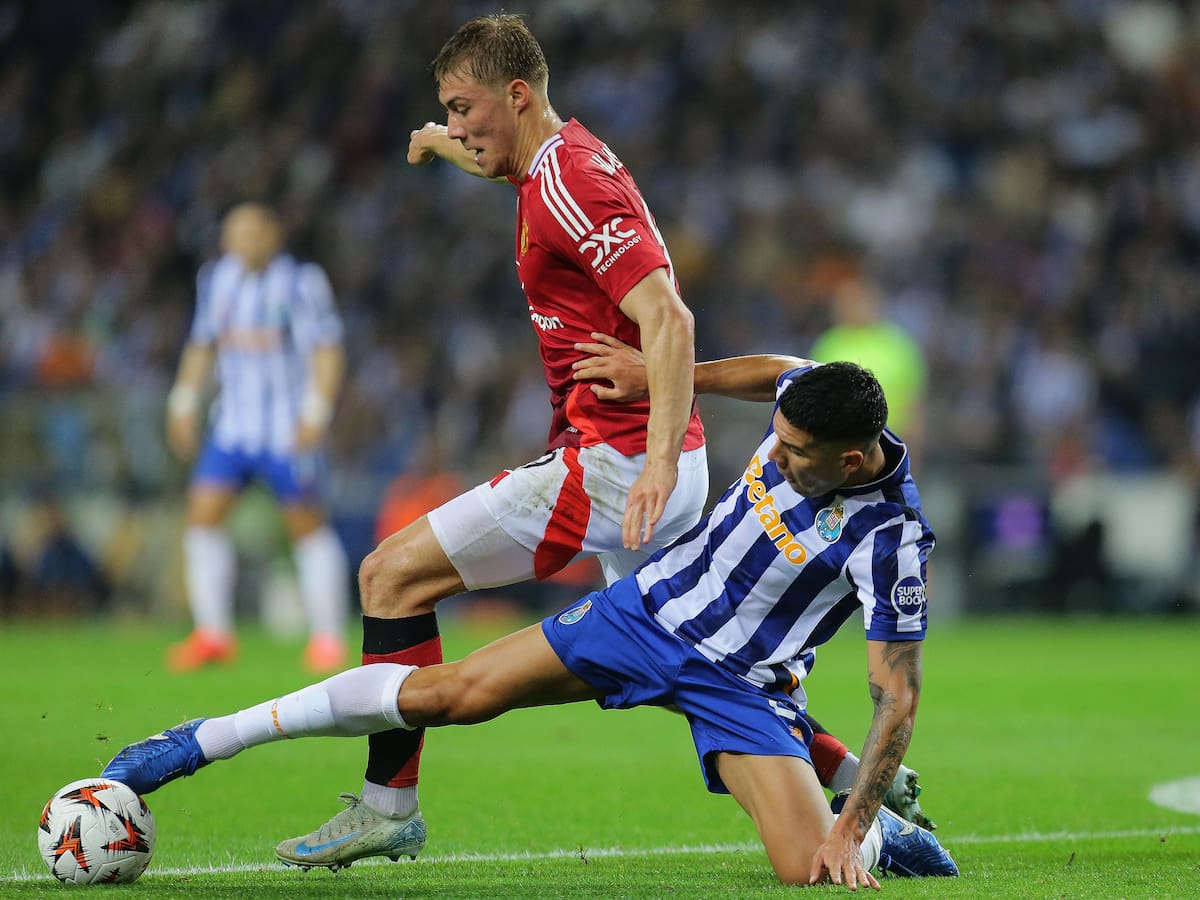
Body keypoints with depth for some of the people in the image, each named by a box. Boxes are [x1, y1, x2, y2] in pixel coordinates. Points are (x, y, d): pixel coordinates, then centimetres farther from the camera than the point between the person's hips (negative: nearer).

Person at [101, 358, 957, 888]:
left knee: (815, 873, -24)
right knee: (445, 693, -7)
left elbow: (898, 698, -22)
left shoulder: (891, 539, -29)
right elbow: (779, 368, 12)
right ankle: (201, 742, 1)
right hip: (654, 605, 4)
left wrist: (851, 831, -25)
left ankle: (875, 833, 16)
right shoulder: (808, 397, -15)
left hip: (742, 682, -4)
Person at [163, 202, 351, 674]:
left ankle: (328, 637, 8)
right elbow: (201, 346, 19)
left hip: (288, 428, -5)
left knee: (307, 525, -1)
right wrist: (183, 403, 13)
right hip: (232, 421, 5)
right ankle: (213, 634, -1)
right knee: (202, 515, -6)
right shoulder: (216, 280, 7)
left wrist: (315, 414, -17)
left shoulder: (300, 283, -9)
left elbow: (327, 351, -9)